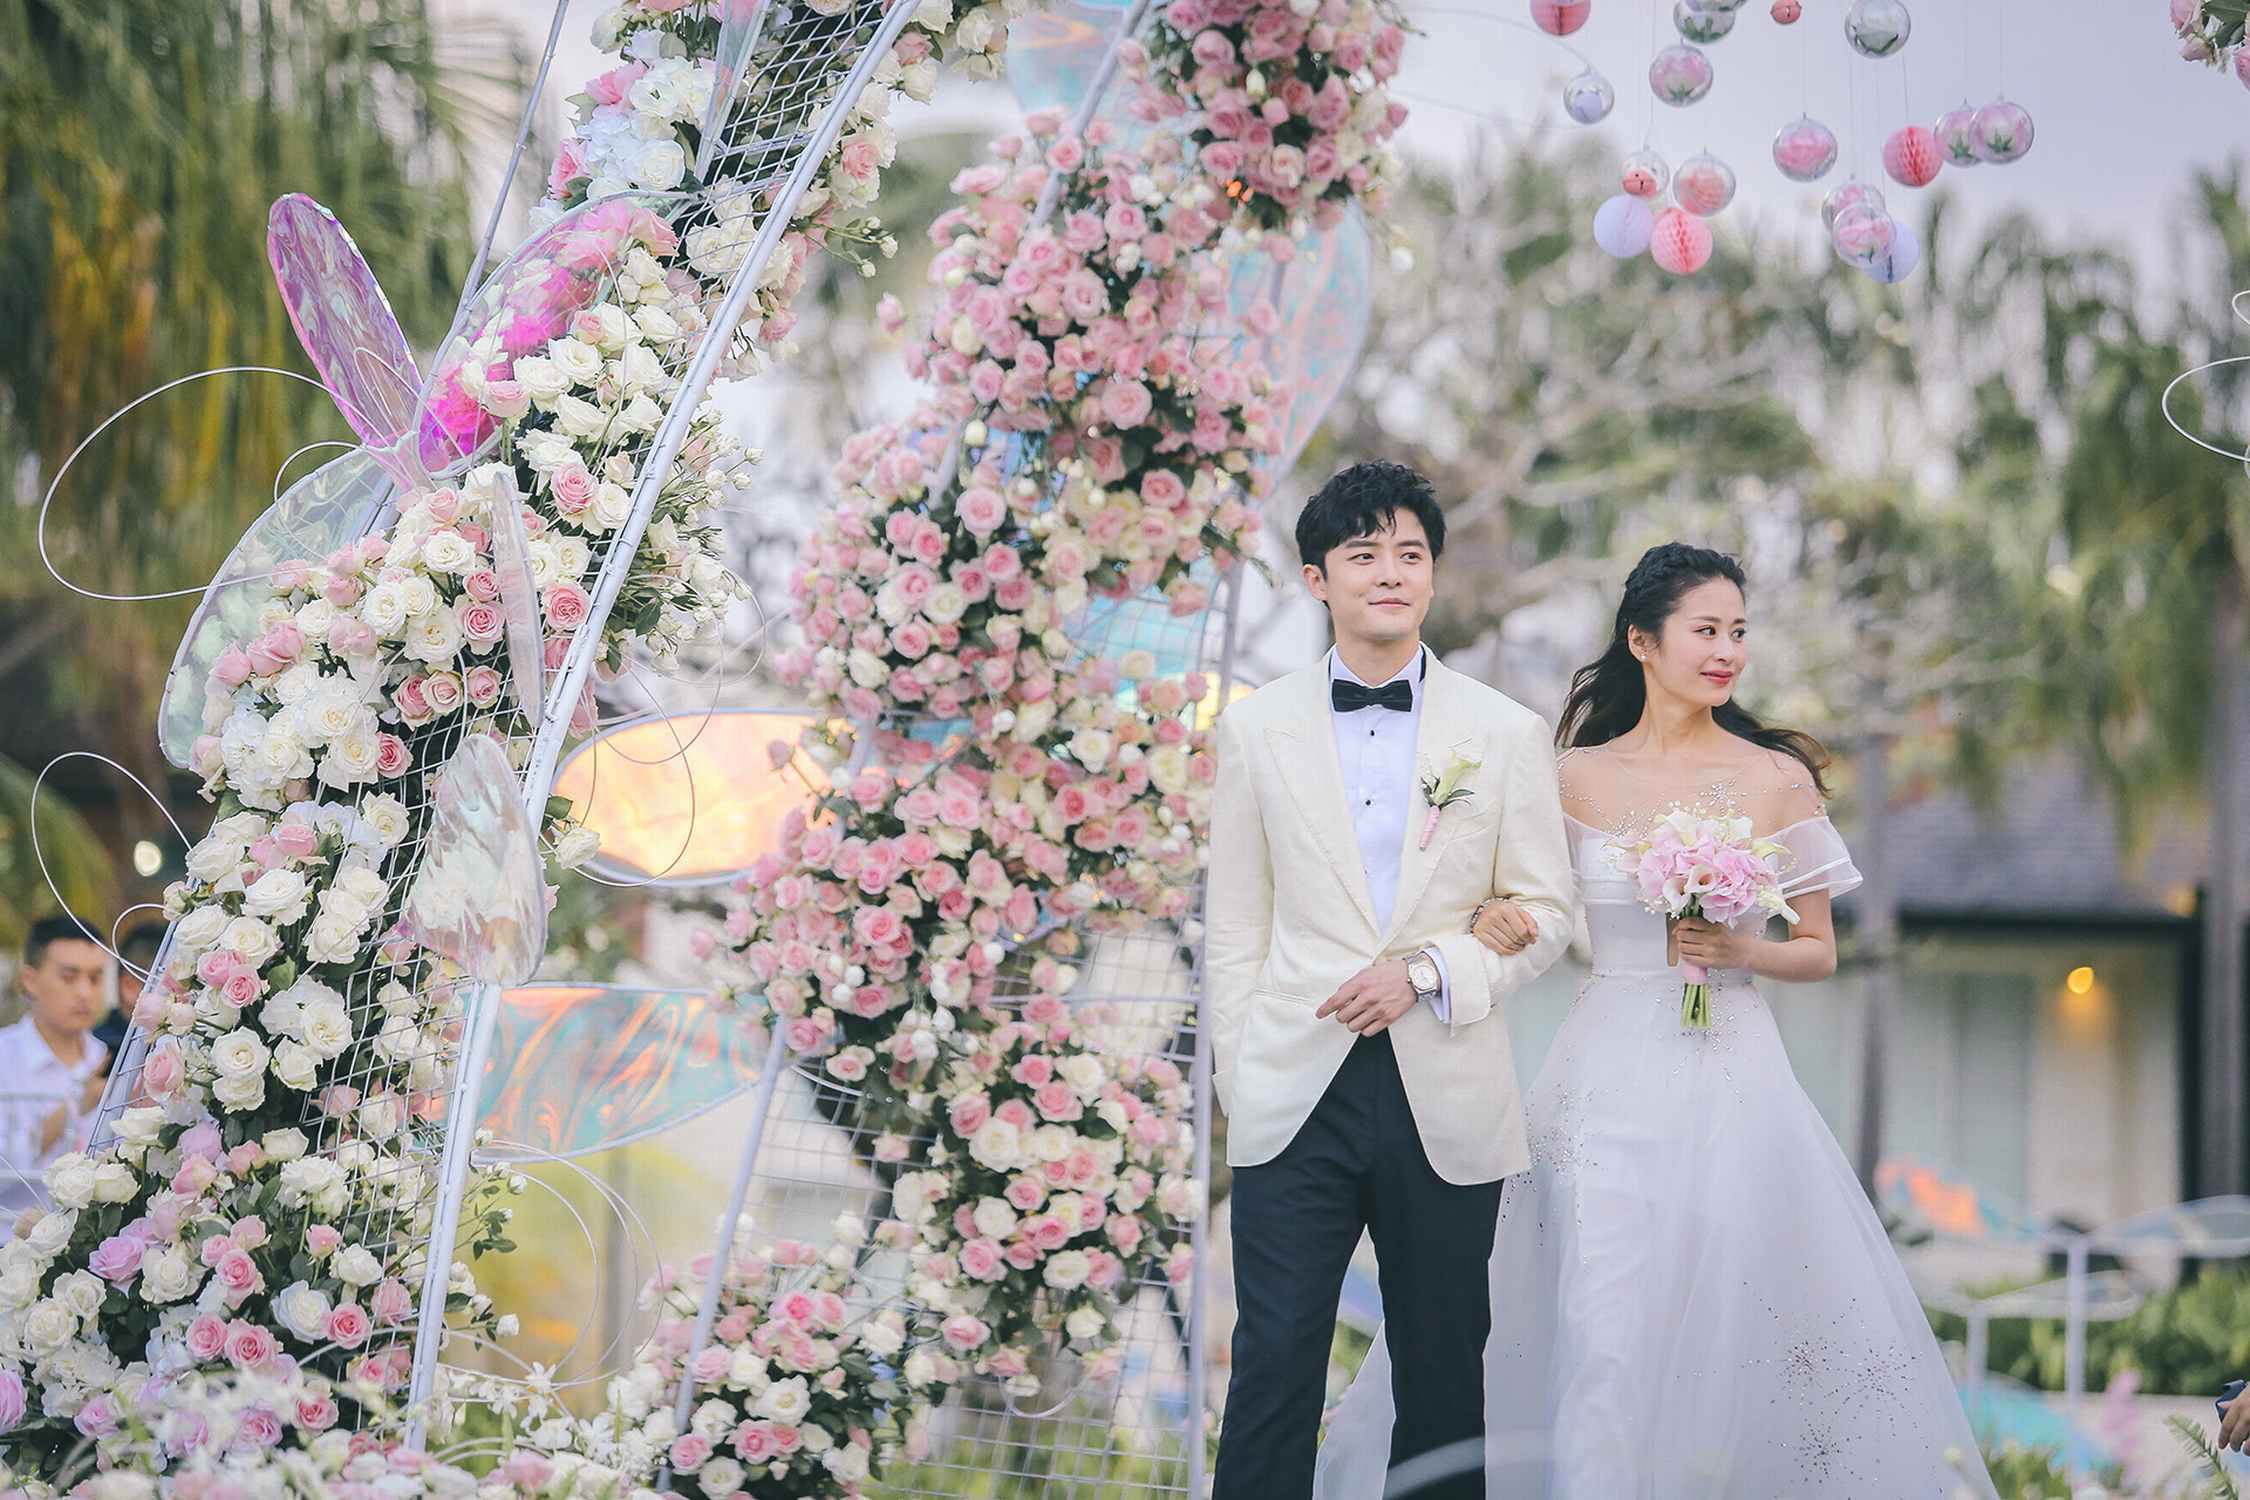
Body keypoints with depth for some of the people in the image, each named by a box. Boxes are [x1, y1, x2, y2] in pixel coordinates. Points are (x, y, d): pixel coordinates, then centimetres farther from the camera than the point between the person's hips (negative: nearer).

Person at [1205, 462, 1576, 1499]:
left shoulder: (1507, 734, 5)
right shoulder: (1258, 729, 6)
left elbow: (1545, 914, 5)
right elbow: (1236, 923, 8)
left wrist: (1425, 971, -11)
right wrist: (1239, 1078, 2)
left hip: (1446, 1102, 1)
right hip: (1293, 1100, 0)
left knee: (1444, 1372, 8)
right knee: (1275, 1365, -4)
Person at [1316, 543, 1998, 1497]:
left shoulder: (1778, 778, 4)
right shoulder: (1577, 778, 6)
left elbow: (1818, 952, 8)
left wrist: (1742, 950, -10)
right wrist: (1499, 922, -12)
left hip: (1728, 1085, 0)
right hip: (1607, 1084, 1)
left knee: (1731, 1328, -3)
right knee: (1601, 1331, -5)